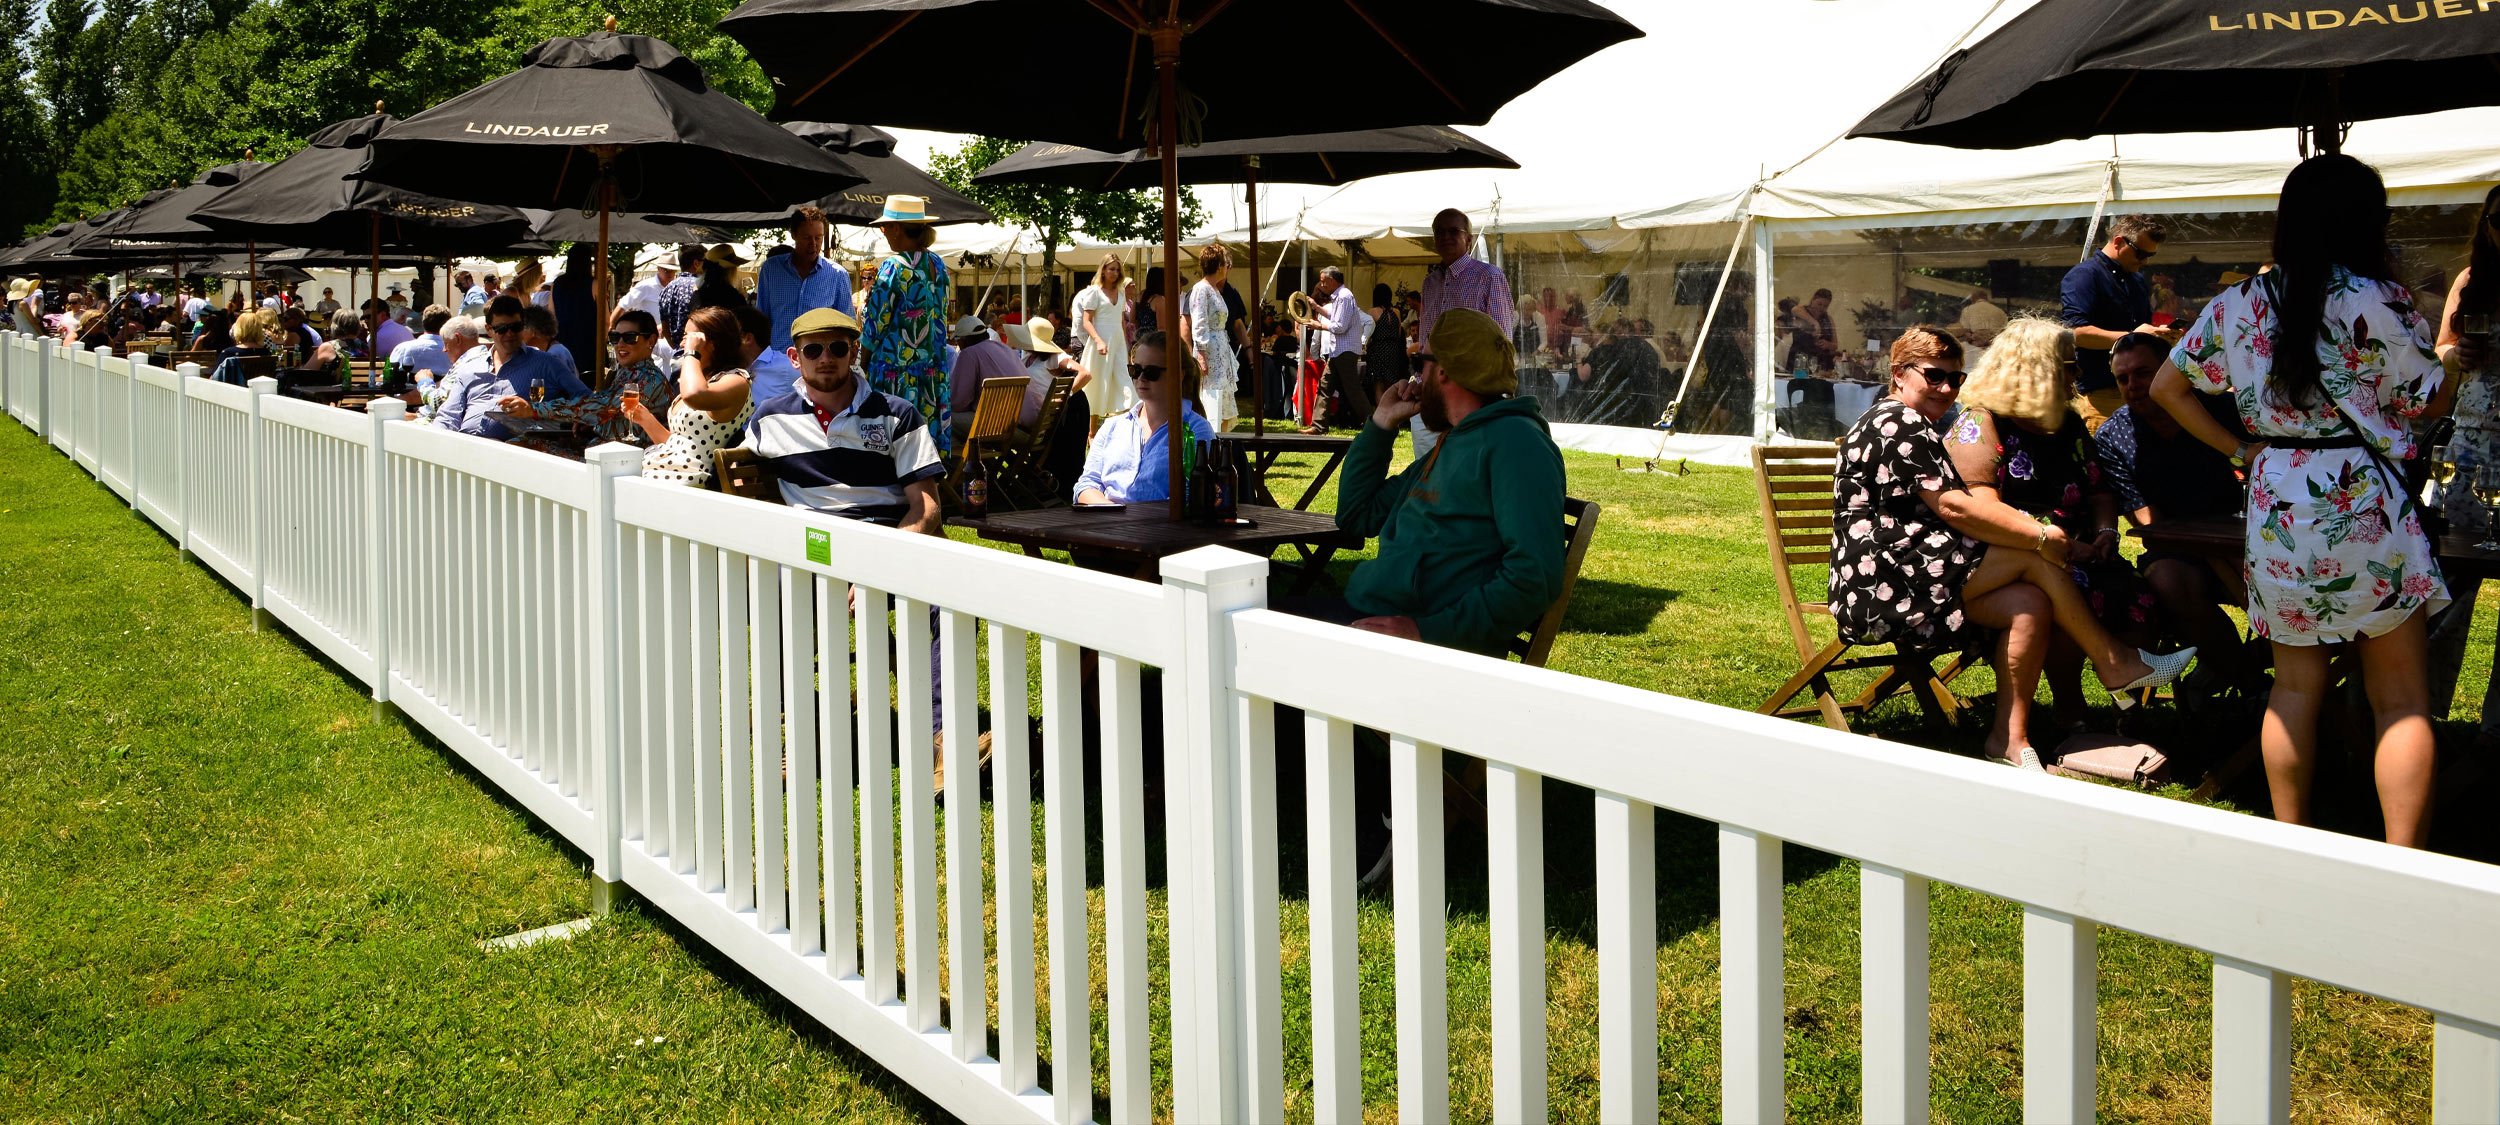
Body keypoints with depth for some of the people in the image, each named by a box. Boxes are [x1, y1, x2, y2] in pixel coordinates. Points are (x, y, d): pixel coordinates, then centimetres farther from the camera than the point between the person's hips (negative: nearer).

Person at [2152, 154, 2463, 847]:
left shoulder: (2239, 304, 5)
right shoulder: (2377, 301, -10)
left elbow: (2166, 386, 13)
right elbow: (2429, 405, 0)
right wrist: (2451, 350, 19)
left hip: (2275, 506, 5)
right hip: (2363, 504, -5)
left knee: (2295, 684, 15)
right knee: (2401, 697, 3)